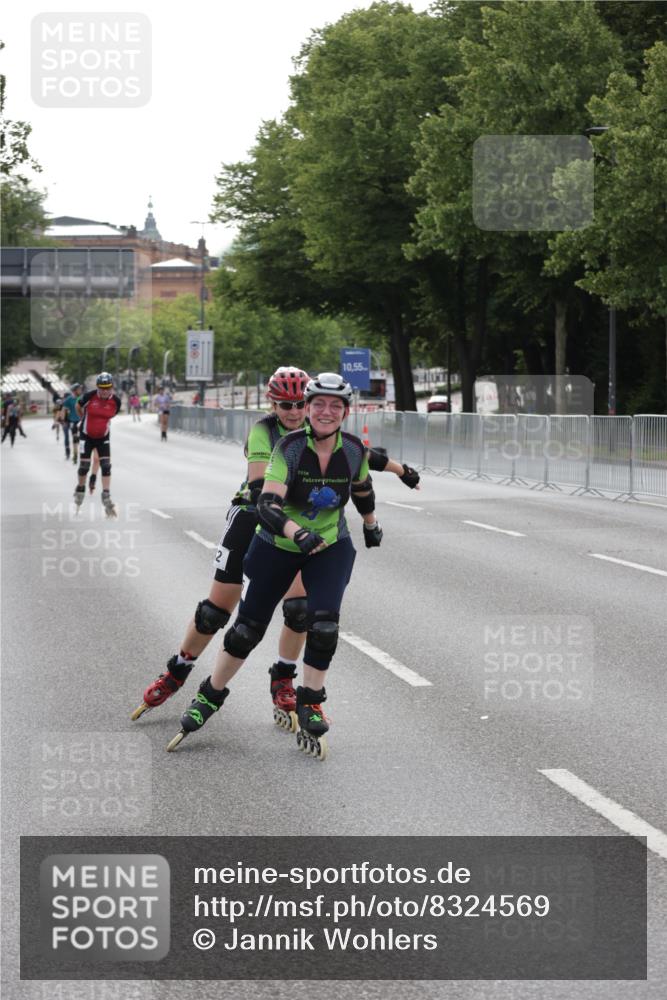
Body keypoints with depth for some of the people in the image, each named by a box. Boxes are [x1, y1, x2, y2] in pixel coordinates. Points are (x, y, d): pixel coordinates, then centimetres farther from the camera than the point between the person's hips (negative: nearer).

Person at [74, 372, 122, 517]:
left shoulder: (116, 401, -14)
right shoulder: (89, 396, -21)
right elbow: (78, 406, 0)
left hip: (103, 437, 2)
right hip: (87, 436, -2)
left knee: (106, 466, -8)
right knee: (84, 465, 3)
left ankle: (106, 499, -6)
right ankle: (80, 490, 30)